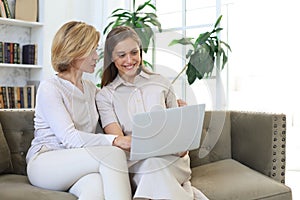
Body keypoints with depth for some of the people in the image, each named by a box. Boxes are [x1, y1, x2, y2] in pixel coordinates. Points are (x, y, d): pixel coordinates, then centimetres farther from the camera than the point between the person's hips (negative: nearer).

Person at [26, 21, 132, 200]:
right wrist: (116, 141, -29)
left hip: (78, 164, 5)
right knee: (113, 154, -30)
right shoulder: (49, 88, -6)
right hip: (44, 162, -5)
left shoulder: (91, 88, 18)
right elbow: (70, 138, -18)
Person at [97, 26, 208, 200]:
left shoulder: (161, 83, 12)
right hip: (134, 164, 0)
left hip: (171, 161, 1)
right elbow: (118, 141, -5)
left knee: (153, 163, -34)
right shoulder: (105, 96, 7)